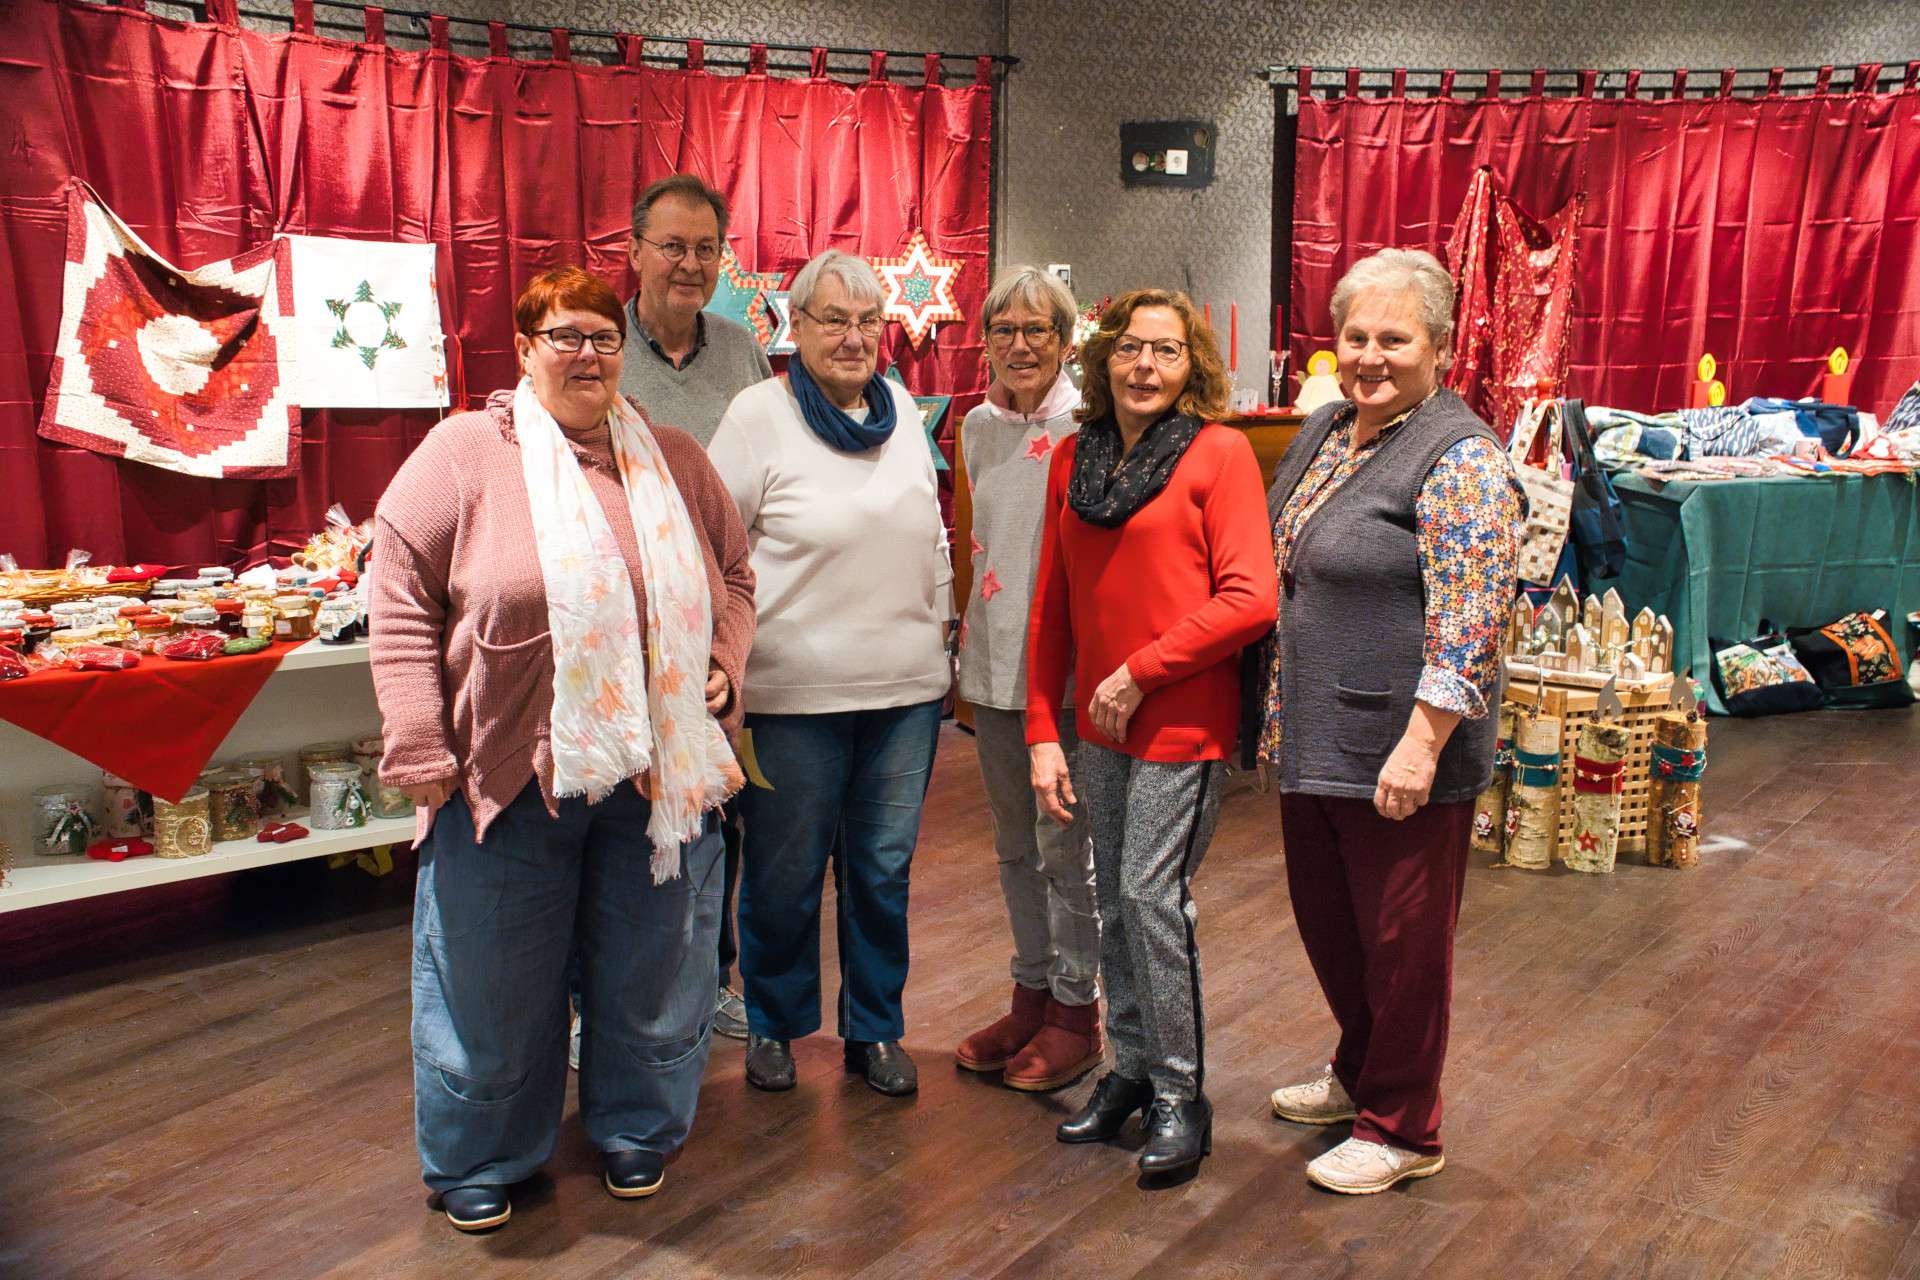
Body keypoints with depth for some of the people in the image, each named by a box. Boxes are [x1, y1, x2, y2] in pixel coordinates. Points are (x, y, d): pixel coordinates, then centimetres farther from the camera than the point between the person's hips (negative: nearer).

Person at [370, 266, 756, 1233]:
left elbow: (733, 576, 18)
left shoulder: (674, 461, 9)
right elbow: (403, 601, -5)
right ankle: (479, 1159, 33)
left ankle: (635, 1132, 38)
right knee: (495, 977, 10)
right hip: (507, 772, -3)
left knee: (649, 970, 15)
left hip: (658, 773, 3)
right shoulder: (463, 454, -3)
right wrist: (421, 749, -10)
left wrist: (724, 664, 0)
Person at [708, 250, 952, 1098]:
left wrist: (941, 635, 17)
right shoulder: (759, 415, -6)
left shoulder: (902, 409, 10)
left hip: (907, 688, 4)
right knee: (784, 875, 8)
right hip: (795, 691, -4)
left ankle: (875, 1030, 29)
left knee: (883, 869, 12)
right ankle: (772, 1025, 30)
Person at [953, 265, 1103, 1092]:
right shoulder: (979, 426, 11)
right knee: (1014, 842, 15)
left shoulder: (1086, 428, -10)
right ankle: (1031, 994, 29)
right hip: (992, 660, 7)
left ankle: (1076, 1010, 17)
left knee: (1064, 843, 1)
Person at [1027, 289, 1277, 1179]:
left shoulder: (1219, 452, -6)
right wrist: (1043, 731, 7)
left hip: (1183, 721, -5)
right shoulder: (1074, 459, 10)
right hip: (1101, 727, 6)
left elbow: (1250, 599, -13)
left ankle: (1180, 1096, 11)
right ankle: (1133, 1067, 30)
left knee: (1153, 893, -6)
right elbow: (1053, 605, 11)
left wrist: (1140, 674, -12)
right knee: (1115, 900, 13)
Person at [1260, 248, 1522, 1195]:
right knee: (1324, 915, 20)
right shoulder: (1326, 428, 11)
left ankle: (1401, 1130, 24)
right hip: (1316, 740, 8)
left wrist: (1421, 744, -24)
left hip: (1400, 750, -8)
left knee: (1401, 938, 6)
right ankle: (1359, 1073, 43)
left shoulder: (1459, 460, -15)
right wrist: (1280, 717, 18)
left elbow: (1469, 626, -21)